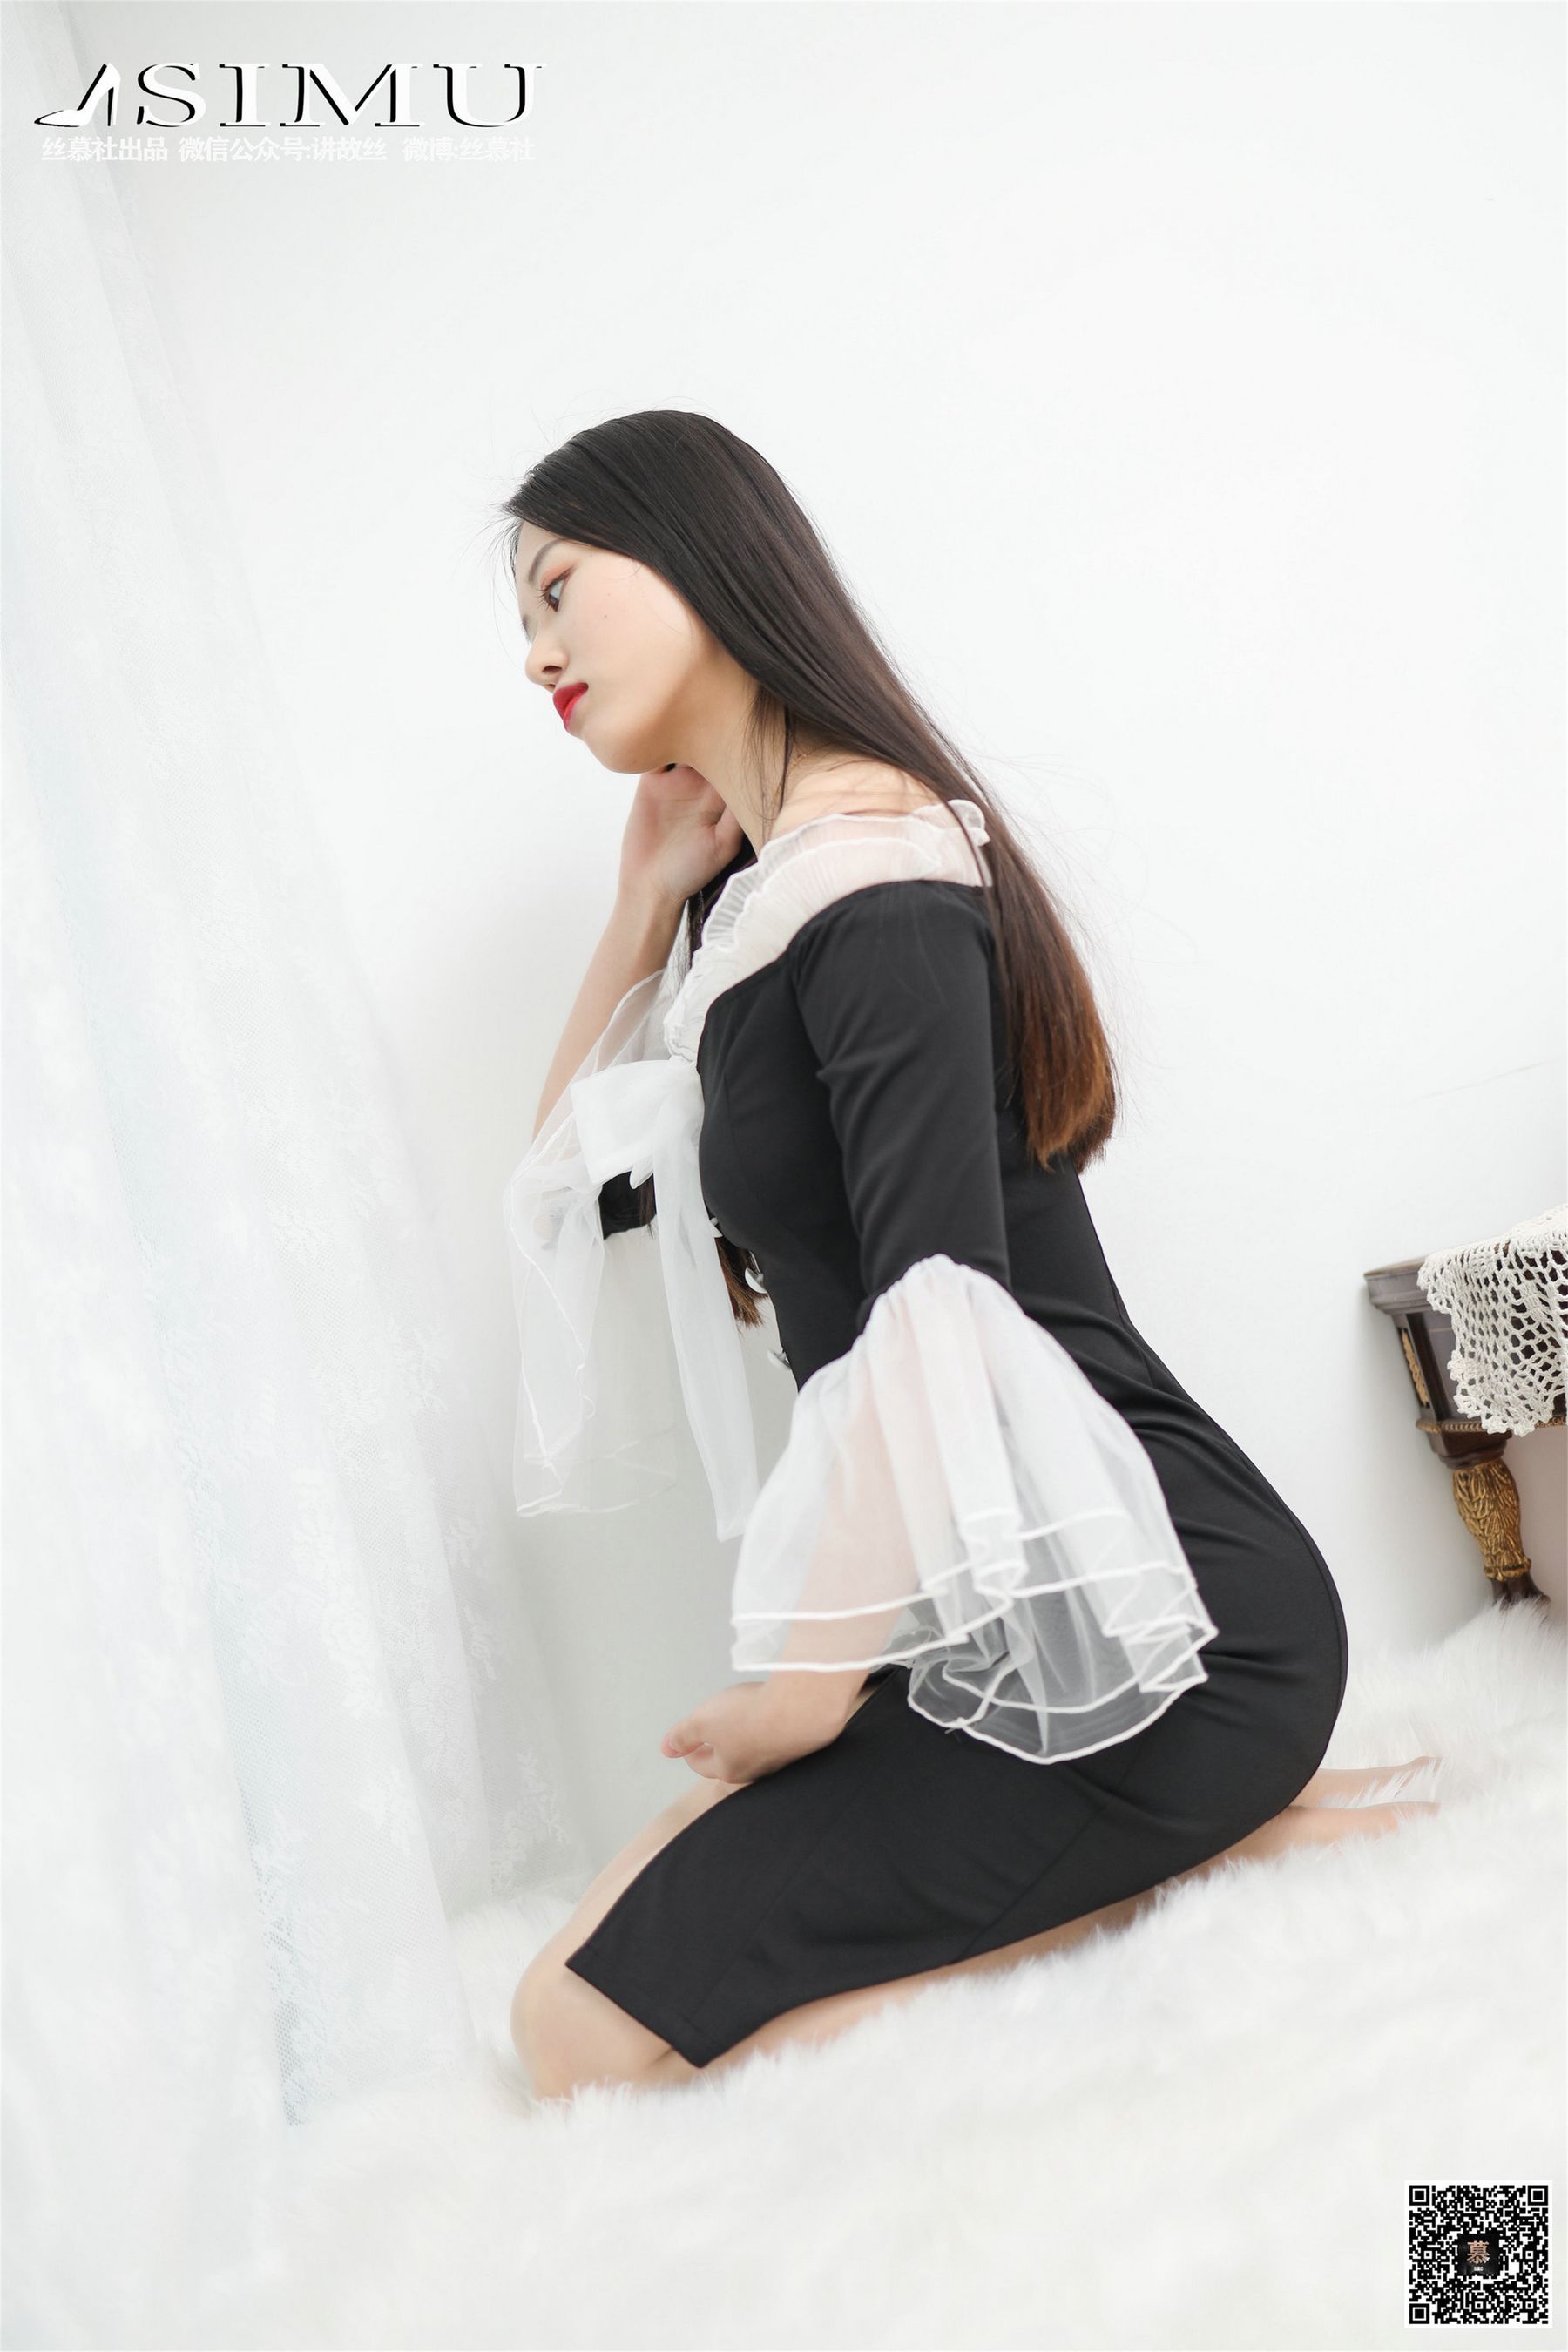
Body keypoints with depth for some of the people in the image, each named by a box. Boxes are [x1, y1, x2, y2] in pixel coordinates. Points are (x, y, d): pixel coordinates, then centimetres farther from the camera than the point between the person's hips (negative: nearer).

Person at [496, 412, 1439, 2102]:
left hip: (1142, 1607, -9)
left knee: (597, 2030, -9)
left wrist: (808, 1694, -13)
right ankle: (1193, 1820, 7)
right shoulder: (761, 892, 13)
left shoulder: (873, 869, -15)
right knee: (626, 1940, 4)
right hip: (1007, 1615, 9)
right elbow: (570, 1190, 22)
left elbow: (937, 1324, -25)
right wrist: (641, 906, 11)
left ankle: (1225, 1834, -2)